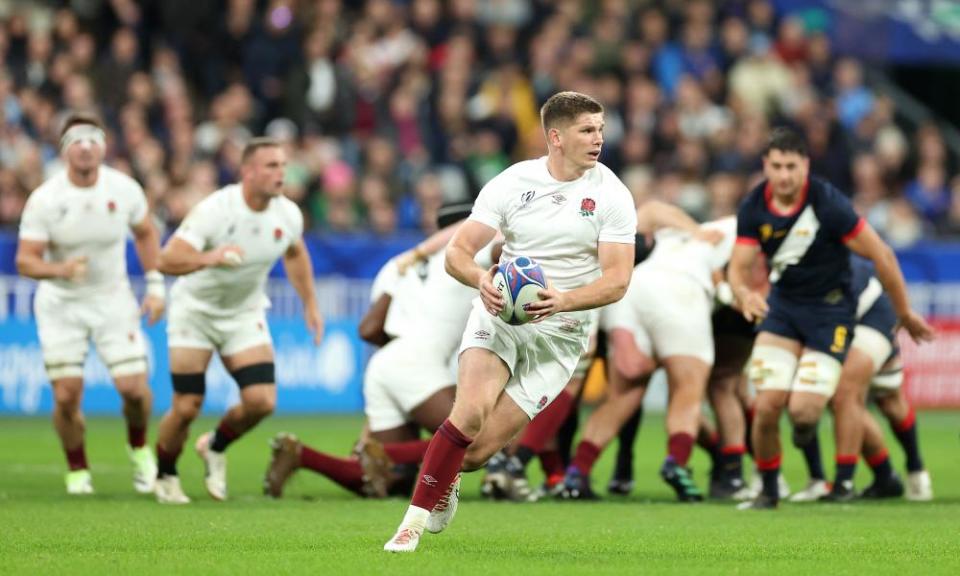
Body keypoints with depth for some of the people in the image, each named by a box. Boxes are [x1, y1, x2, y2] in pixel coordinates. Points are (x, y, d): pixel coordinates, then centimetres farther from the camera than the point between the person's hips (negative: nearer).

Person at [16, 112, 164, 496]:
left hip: (113, 299, 1)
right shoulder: (44, 200, -16)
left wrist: (155, 285, 4)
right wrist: (59, 269, -37)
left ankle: (138, 448, 23)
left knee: (134, 389, -10)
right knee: (66, 396, -8)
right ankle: (78, 472, 15)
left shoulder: (124, 190, -9)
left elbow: (145, 233, 10)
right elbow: (25, 261, -17)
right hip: (60, 304, -1)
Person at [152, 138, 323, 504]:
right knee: (186, 408, -5)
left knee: (262, 402, -11)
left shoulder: (288, 215, -10)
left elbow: (295, 254, 15)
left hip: (245, 315, 4)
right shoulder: (215, 210, -27)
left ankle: (215, 447, 19)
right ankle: (164, 476, 23)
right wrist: (210, 257, -53)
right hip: (195, 310, -4)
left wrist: (310, 305, 15)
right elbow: (168, 260, -35)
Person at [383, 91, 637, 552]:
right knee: (471, 412, -27)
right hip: (499, 313, 0)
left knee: (478, 449, -8)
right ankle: (413, 522, -17)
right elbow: (456, 252, -4)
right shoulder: (512, 183, -4)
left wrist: (563, 300, -30)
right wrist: (481, 278, -28)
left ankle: (449, 477, 29)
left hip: (559, 333, 0)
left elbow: (616, 281, -11)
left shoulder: (612, 195, -6)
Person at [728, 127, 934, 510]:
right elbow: (738, 267, -8)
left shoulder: (828, 204, -22)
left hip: (829, 308, -4)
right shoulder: (754, 208, -9)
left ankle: (806, 419, 24)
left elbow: (881, 256, -14)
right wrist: (744, 294, -33)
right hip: (782, 303, 4)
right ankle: (768, 490, 12)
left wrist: (905, 314, -6)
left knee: (802, 410, -16)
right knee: (767, 406, -11)